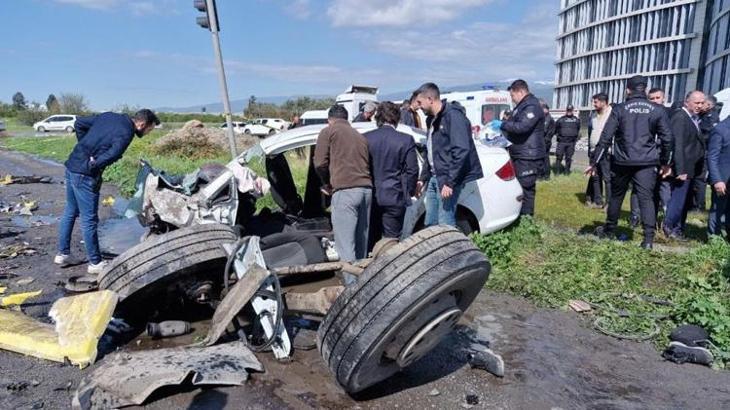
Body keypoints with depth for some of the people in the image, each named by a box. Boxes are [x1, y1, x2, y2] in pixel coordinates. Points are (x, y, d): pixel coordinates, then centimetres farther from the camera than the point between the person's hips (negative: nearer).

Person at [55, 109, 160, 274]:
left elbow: (79, 123, 14)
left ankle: (63, 254, 32)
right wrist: (92, 165, -12)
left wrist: (85, 146, 12)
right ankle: (95, 263, 11)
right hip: (85, 175, -9)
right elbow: (110, 156, -29)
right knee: (89, 219, 0)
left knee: (70, 212, 20)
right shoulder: (126, 133, -16)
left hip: (71, 165, 9)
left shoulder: (109, 116, 9)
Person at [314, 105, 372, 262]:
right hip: (366, 189, 7)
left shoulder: (328, 131, 7)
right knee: (361, 242, 14)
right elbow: (369, 164, 21)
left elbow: (320, 163, -1)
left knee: (345, 244, -6)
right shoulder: (360, 136, 25)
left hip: (345, 190, -6)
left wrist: (327, 183, 14)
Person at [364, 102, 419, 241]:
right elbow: (412, 170, -5)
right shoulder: (406, 140, -6)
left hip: (371, 198, 3)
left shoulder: (366, 138, 1)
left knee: (371, 239, 13)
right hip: (394, 198, -2)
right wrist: (409, 191, 9)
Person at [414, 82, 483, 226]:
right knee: (430, 224, 13)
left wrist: (450, 182, -23)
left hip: (447, 178, -9)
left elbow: (461, 151, -21)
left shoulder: (453, 116, -14)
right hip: (434, 178, 9)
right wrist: (423, 178, 19)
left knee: (445, 225, -9)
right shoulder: (432, 120, 16)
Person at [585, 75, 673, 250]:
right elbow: (667, 138, 6)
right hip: (647, 163, 1)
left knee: (616, 196, 14)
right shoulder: (658, 110, 4)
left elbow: (606, 138, -4)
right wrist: (665, 163, 18)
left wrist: (594, 162, 0)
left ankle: (609, 230, 27)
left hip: (622, 162, 0)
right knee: (646, 198, -1)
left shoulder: (619, 109, -1)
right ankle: (648, 238, -8)